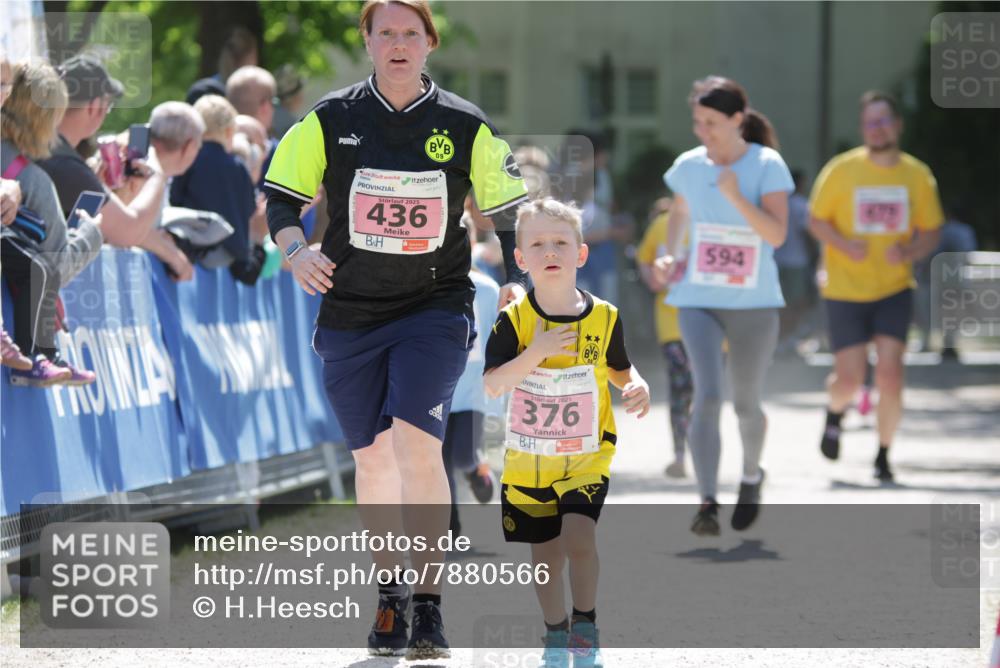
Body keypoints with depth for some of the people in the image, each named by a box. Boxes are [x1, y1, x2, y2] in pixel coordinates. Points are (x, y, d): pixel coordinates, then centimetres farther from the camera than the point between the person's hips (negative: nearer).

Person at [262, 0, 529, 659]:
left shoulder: (465, 127, 0)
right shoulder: (331, 120, 1)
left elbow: (509, 208, 9)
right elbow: (280, 195, 6)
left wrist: (516, 282, -3)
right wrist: (296, 249, -13)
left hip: (436, 310, -2)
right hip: (349, 314, 2)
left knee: (415, 442, -18)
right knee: (371, 456, 7)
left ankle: (429, 605, -14)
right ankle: (390, 593, 24)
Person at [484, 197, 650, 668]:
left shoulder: (604, 318, -7)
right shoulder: (514, 320, -11)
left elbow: (619, 369, 10)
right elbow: (492, 384, -19)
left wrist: (637, 387, -12)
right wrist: (535, 352, -32)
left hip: (587, 457, -1)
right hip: (528, 461, 1)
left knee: (577, 536, -22)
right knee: (546, 556, 11)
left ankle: (586, 626, 0)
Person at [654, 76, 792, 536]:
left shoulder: (767, 166, -9)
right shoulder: (688, 166, 1)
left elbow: (777, 235, -19)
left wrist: (735, 197, -29)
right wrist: (669, 256, 8)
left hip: (755, 304, -1)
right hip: (699, 301, 1)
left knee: (746, 403, 11)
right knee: (707, 396, -17)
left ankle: (751, 476, 41)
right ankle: (706, 503, -21)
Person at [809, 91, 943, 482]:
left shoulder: (917, 175, 0)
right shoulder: (841, 171, -5)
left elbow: (931, 233, 8)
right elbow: (816, 220, 2)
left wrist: (908, 252, -14)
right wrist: (843, 244, -18)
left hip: (894, 289, 1)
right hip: (845, 289, -1)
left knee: (889, 375, -11)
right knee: (849, 380, -4)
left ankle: (883, 456, 6)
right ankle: (835, 414, 32)